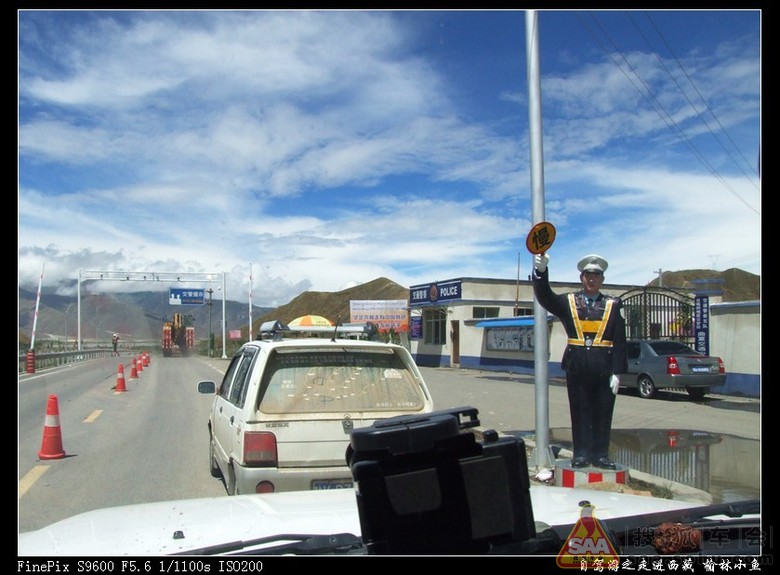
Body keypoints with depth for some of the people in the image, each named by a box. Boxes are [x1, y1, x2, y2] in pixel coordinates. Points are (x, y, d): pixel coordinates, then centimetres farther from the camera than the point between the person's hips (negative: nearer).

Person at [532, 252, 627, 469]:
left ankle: (600, 454, 16)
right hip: (577, 367, 0)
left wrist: (616, 372, -6)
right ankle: (581, 454, 15)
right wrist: (541, 271, -30)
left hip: (604, 368, 0)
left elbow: (620, 342, 1)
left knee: (603, 413, 6)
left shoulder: (614, 305, 5)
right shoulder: (568, 301, 6)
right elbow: (544, 296, -12)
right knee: (580, 412, 7)